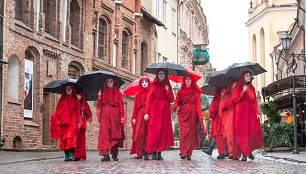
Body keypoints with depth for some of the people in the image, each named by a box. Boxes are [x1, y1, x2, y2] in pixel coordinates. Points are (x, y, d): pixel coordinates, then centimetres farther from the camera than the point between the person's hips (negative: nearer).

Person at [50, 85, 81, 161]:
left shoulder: (75, 100, 12)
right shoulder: (62, 100, 17)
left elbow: (78, 111, 6)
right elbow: (58, 110, 11)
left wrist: (78, 120, -5)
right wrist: (54, 116, -7)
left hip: (72, 120, -2)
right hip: (64, 121, 2)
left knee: (71, 136, -16)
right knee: (64, 137, -6)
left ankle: (72, 154, -21)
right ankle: (66, 155, -5)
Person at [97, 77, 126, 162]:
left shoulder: (118, 93, 11)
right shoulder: (103, 93, 17)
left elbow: (121, 105, 5)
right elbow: (98, 106, 11)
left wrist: (122, 117, -5)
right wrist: (99, 98, -5)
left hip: (115, 116, -1)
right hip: (105, 117, 1)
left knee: (115, 135, -4)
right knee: (105, 134, -12)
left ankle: (114, 154, 3)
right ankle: (106, 154, -18)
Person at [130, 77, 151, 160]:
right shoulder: (138, 94, 14)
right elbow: (135, 106, 10)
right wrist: (134, 117, 0)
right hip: (140, 114, 1)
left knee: (148, 133, -7)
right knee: (139, 134, -7)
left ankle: (146, 153, -6)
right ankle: (139, 153, -5)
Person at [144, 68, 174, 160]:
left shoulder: (168, 86, 14)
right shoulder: (154, 86, 8)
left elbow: (171, 100, 8)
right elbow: (149, 99, 3)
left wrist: (167, 91, -8)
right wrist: (147, 113, -6)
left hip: (165, 111, 2)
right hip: (155, 111, -2)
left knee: (163, 131, -3)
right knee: (154, 131, -9)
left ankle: (160, 153, 1)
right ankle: (154, 153, -6)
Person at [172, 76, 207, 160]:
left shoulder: (195, 92, 8)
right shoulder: (181, 91, 13)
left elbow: (198, 104, 4)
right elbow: (177, 103, 8)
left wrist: (200, 115, -6)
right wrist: (178, 97, -12)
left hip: (193, 114, 0)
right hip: (183, 113, 0)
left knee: (191, 133, -3)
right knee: (183, 132, -10)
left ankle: (189, 154, 1)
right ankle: (183, 153, -13)